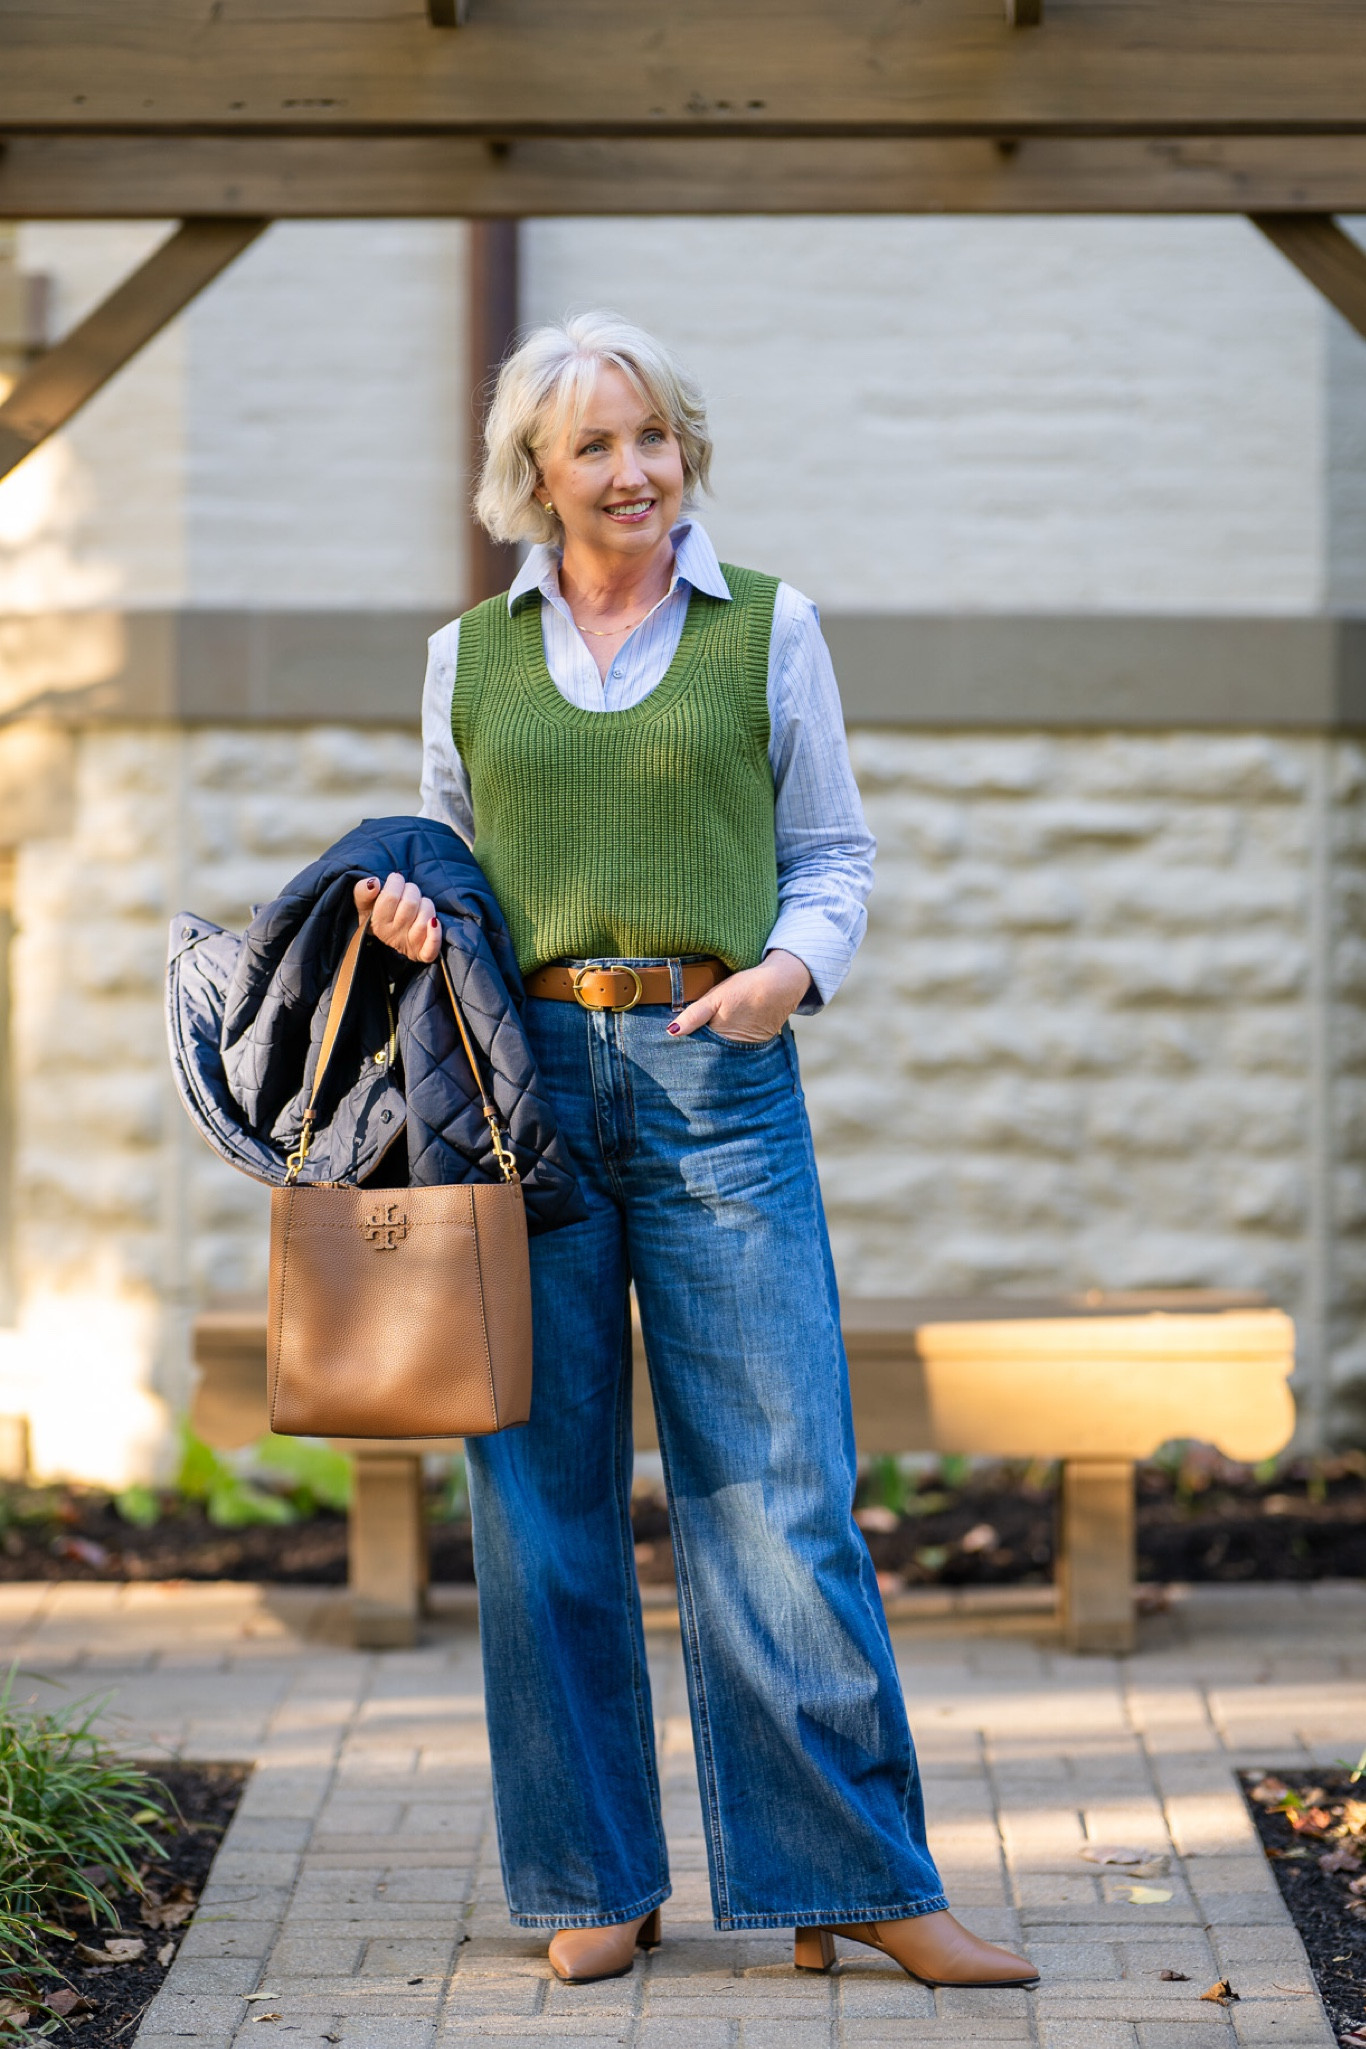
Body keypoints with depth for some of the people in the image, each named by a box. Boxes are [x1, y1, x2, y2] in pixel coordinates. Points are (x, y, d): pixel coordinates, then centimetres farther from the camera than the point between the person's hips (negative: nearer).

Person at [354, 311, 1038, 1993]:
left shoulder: (767, 628, 8)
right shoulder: (470, 655, 12)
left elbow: (835, 855, 10)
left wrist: (793, 967, -9)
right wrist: (411, 913, -2)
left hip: (717, 1074, -2)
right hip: (524, 1073, 2)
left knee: (778, 1481, -5)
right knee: (543, 1487, 3)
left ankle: (856, 1878, 2)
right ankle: (596, 1882, 14)